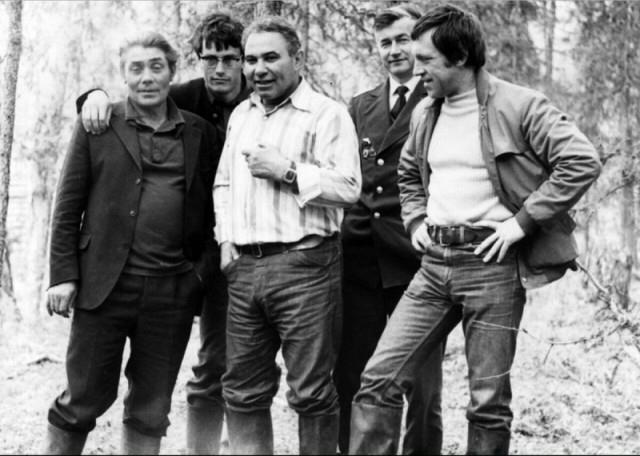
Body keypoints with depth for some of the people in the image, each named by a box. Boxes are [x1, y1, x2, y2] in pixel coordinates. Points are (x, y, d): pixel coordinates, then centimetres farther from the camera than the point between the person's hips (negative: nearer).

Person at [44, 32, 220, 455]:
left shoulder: (201, 134, 10)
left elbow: (213, 211, 12)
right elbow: (68, 206, 3)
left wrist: (204, 270, -1)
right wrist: (63, 275, -4)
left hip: (173, 290, 2)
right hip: (105, 284, -2)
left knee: (151, 412, 9)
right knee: (84, 400, 3)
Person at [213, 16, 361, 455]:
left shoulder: (327, 114, -3)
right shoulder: (241, 115, 19)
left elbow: (348, 187, -13)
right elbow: (223, 184, 24)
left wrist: (287, 170, -15)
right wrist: (227, 239, 11)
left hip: (303, 265, -6)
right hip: (244, 266, 6)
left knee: (312, 393, -1)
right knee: (242, 391, 10)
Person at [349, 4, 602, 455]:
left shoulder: (519, 106, -9)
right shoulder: (426, 112, 12)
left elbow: (583, 161, -14)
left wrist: (522, 220, -15)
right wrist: (416, 220, 13)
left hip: (491, 264, -6)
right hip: (435, 263, 6)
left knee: (488, 400, 2)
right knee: (380, 378, -3)